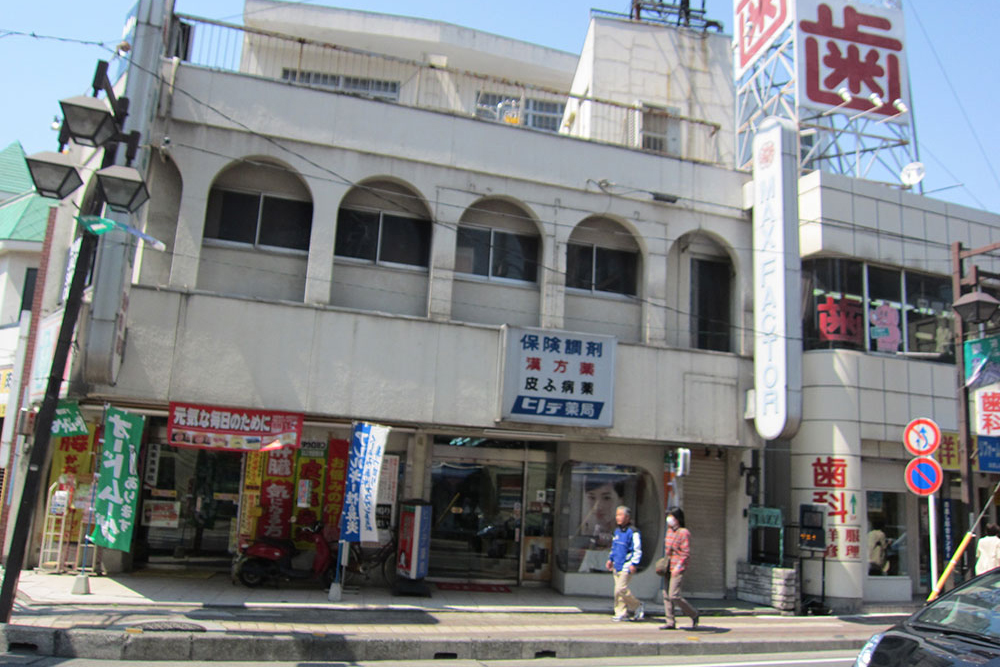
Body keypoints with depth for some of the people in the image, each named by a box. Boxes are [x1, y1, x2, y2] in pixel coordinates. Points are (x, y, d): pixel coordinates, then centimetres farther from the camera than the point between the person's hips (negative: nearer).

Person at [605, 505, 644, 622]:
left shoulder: (633, 532, -12)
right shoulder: (617, 531, 13)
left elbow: (637, 550, -12)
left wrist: (634, 564, -18)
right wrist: (611, 559, 19)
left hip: (626, 566, -8)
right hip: (617, 565, 8)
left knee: (621, 589, -12)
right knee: (619, 589, 8)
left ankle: (638, 606, 7)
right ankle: (621, 613, 15)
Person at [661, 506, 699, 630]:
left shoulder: (684, 533, -13)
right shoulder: (669, 530, 11)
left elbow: (686, 553, -18)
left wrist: (678, 566, -28)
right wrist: (664, 563, 22)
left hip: (678, 569, -8)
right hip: (668, 568, 8)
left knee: (674, 596, -11)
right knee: (666, 595, 5)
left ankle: (694, 614, 8)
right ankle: (670, 622, 11)